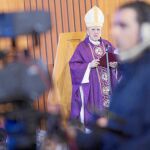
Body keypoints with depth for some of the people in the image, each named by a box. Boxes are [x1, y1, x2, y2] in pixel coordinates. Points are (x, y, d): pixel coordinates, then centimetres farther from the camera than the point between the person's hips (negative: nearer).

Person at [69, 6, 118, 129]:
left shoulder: (107, 45, 10)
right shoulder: (82, 47, -2)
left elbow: (116, 59, 12)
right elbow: (74, 65, -8)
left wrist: (115, 64, -10)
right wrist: (89, 65, -19)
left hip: (108, 85, 4)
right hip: (91, 87, -4)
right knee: (92, 114, -5)